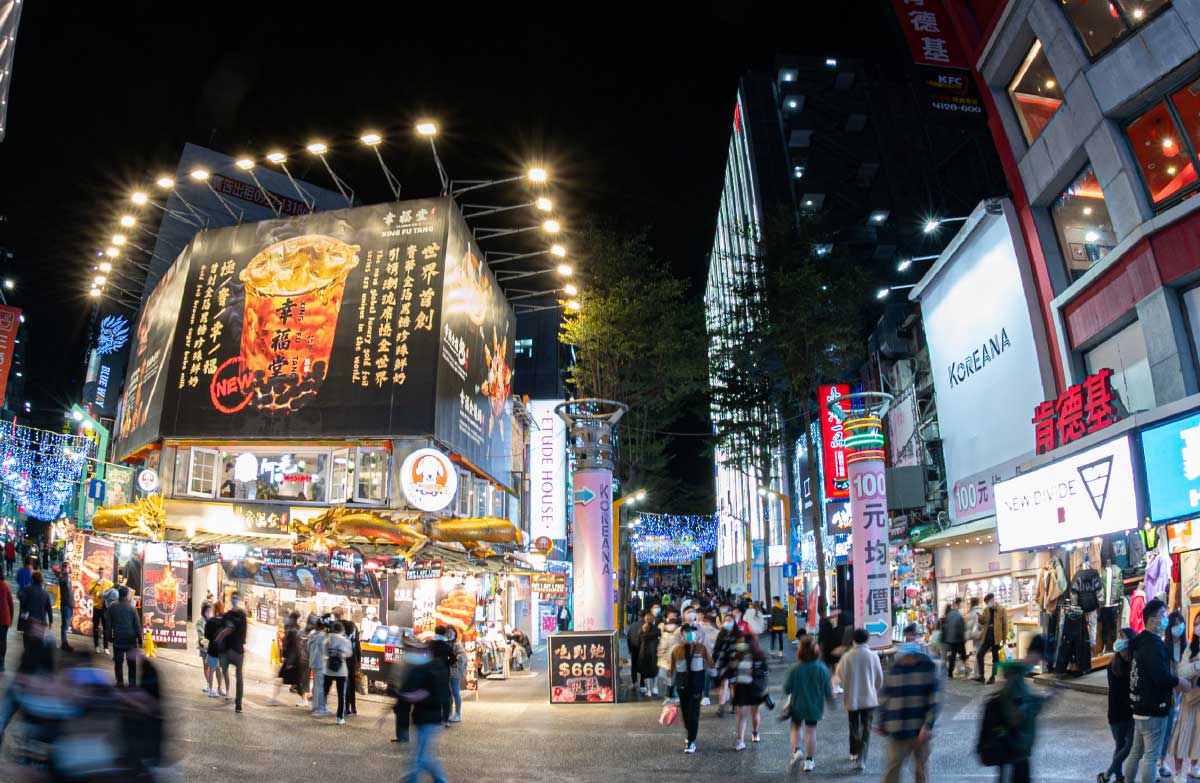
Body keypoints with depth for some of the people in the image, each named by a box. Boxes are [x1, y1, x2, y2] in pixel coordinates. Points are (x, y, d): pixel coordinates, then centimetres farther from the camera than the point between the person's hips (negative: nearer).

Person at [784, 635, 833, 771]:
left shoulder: (794, 668, -19)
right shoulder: (822, 668, -14)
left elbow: (787, 689, -13)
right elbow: (828, 691, -6)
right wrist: (830, 698, 13)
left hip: (797, 705, -1)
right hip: (815, 706, 1)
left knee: (796, 727, 20)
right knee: (811, 731, 13)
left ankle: (796, 751, 0)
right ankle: (809, 761, 19)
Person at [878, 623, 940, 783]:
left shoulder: (928, 665, -5)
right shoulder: (895, 667, 0)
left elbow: (934, 699, -6)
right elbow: (885, 698, 7)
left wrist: (928, 726, -15)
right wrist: (882, 724, 7)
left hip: (921, 730, -1)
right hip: (898, 730, 1)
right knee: (892, 770, 1)